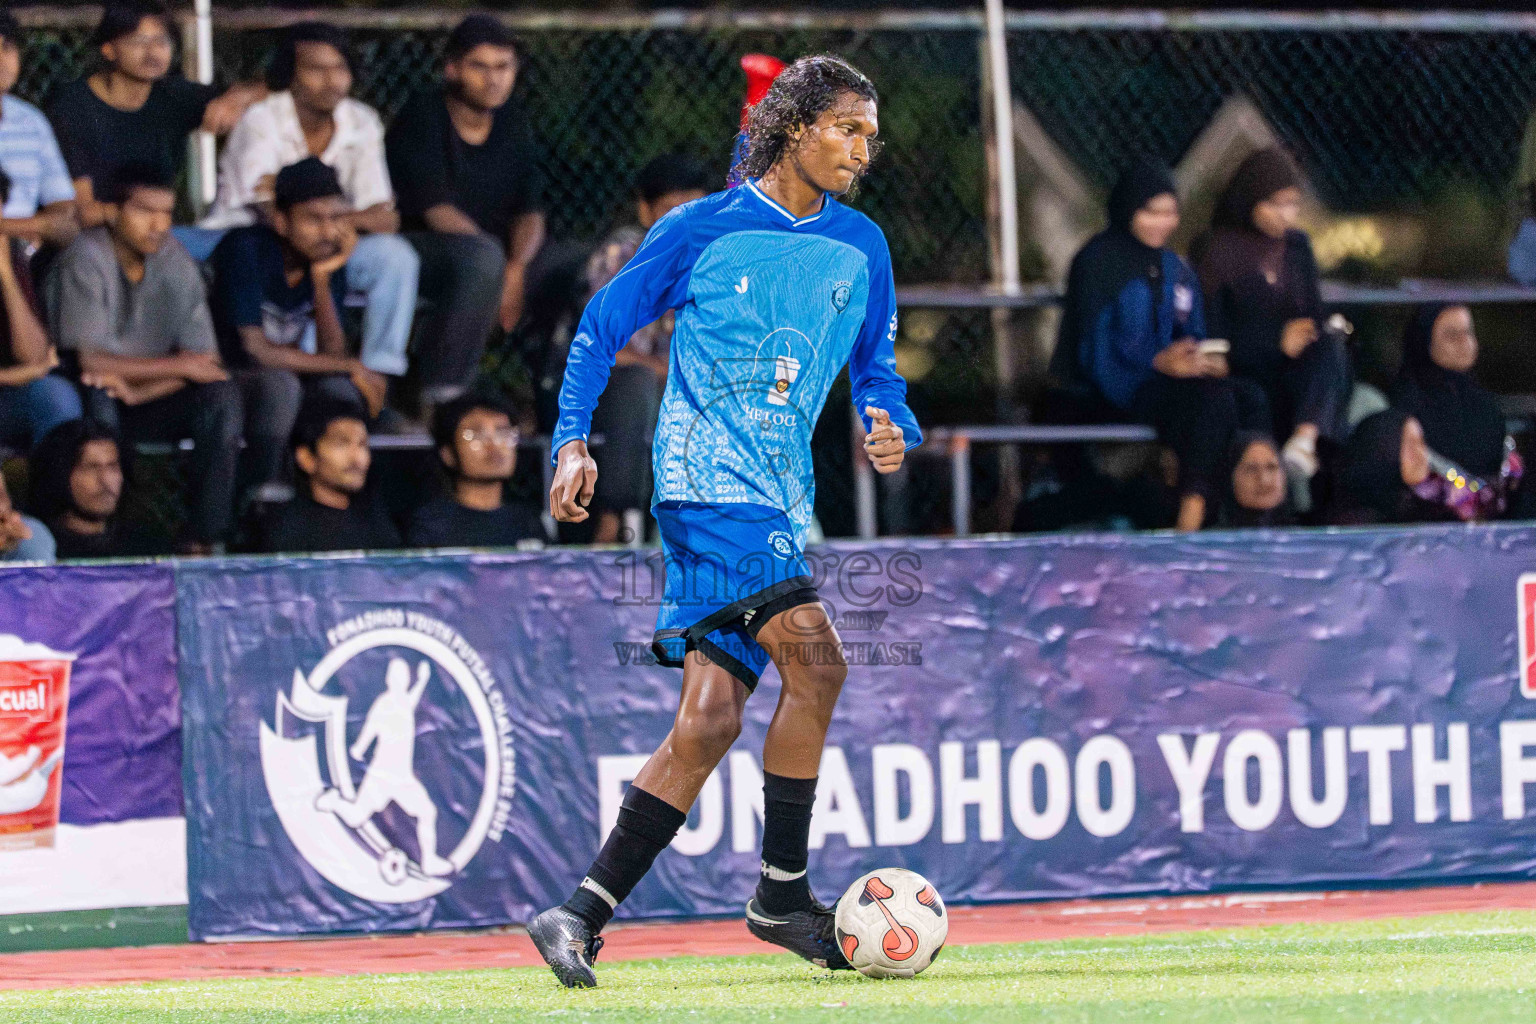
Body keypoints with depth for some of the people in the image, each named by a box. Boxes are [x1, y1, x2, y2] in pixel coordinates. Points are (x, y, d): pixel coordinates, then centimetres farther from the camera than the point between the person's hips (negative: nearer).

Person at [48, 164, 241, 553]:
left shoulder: (176, 262, -1)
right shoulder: (85, 261, -16)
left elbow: (204, 358, -4)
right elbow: (89, 360, -22)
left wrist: (136, 389, -21)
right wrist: (177, 367, -15)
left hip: (146, 404, 5)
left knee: (221, 396, -20)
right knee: (95, 397, -38)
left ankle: (205, 536, -22)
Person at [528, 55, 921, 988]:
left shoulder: (861, 249, 14)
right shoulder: (702, 231, 0)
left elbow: (876, 368, 21)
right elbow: (601, 328, 6)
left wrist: (889, 427, -1)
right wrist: (574, 442, -5)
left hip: (783, 503, 6)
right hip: (710, 479, -6)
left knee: (710, 720, 0)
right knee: (815, 656, -22)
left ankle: (583, 917, 5)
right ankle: (784, 897, -13)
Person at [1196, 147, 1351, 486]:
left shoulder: (1297, 245, 15)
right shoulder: (1218, 251, -1)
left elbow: (1314, 316, 14)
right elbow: (1214, 335, -4)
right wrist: (1278, 346, -14)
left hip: (1296, 368, 3)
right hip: (1246, 374, -3)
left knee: (1332, 344, -33)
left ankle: (1304, 441, -54)